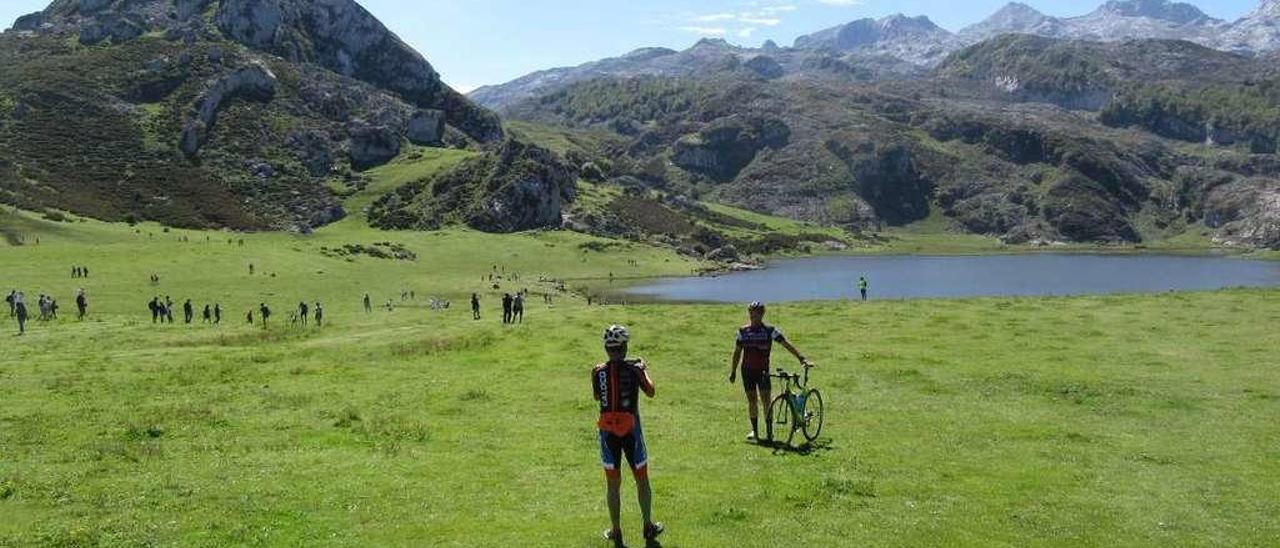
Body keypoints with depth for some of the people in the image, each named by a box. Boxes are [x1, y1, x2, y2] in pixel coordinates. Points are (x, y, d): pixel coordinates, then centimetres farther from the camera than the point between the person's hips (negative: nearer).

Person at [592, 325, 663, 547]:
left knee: (613, 483, 12)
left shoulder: (598, 372, -5)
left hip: (608, 430, 1)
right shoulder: (634, 369, -9)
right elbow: (651, 392, 7)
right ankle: (648, 526, 27)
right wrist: (644, 369, 19)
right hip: (631, 429, -1)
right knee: (642, 480, 16)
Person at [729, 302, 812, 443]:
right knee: (752, 401, 6)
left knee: (766, 401, -6)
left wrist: (802, 358, -17)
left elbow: (786, 345, -9)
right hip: (747, 370, 2)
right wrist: (733, 371, 9)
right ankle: (754, 431, 16)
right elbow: (737, 351, 10)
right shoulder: (743, 331, 3)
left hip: (763, 370, -2)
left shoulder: (770, 331, -4)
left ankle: (769, 431, 4)